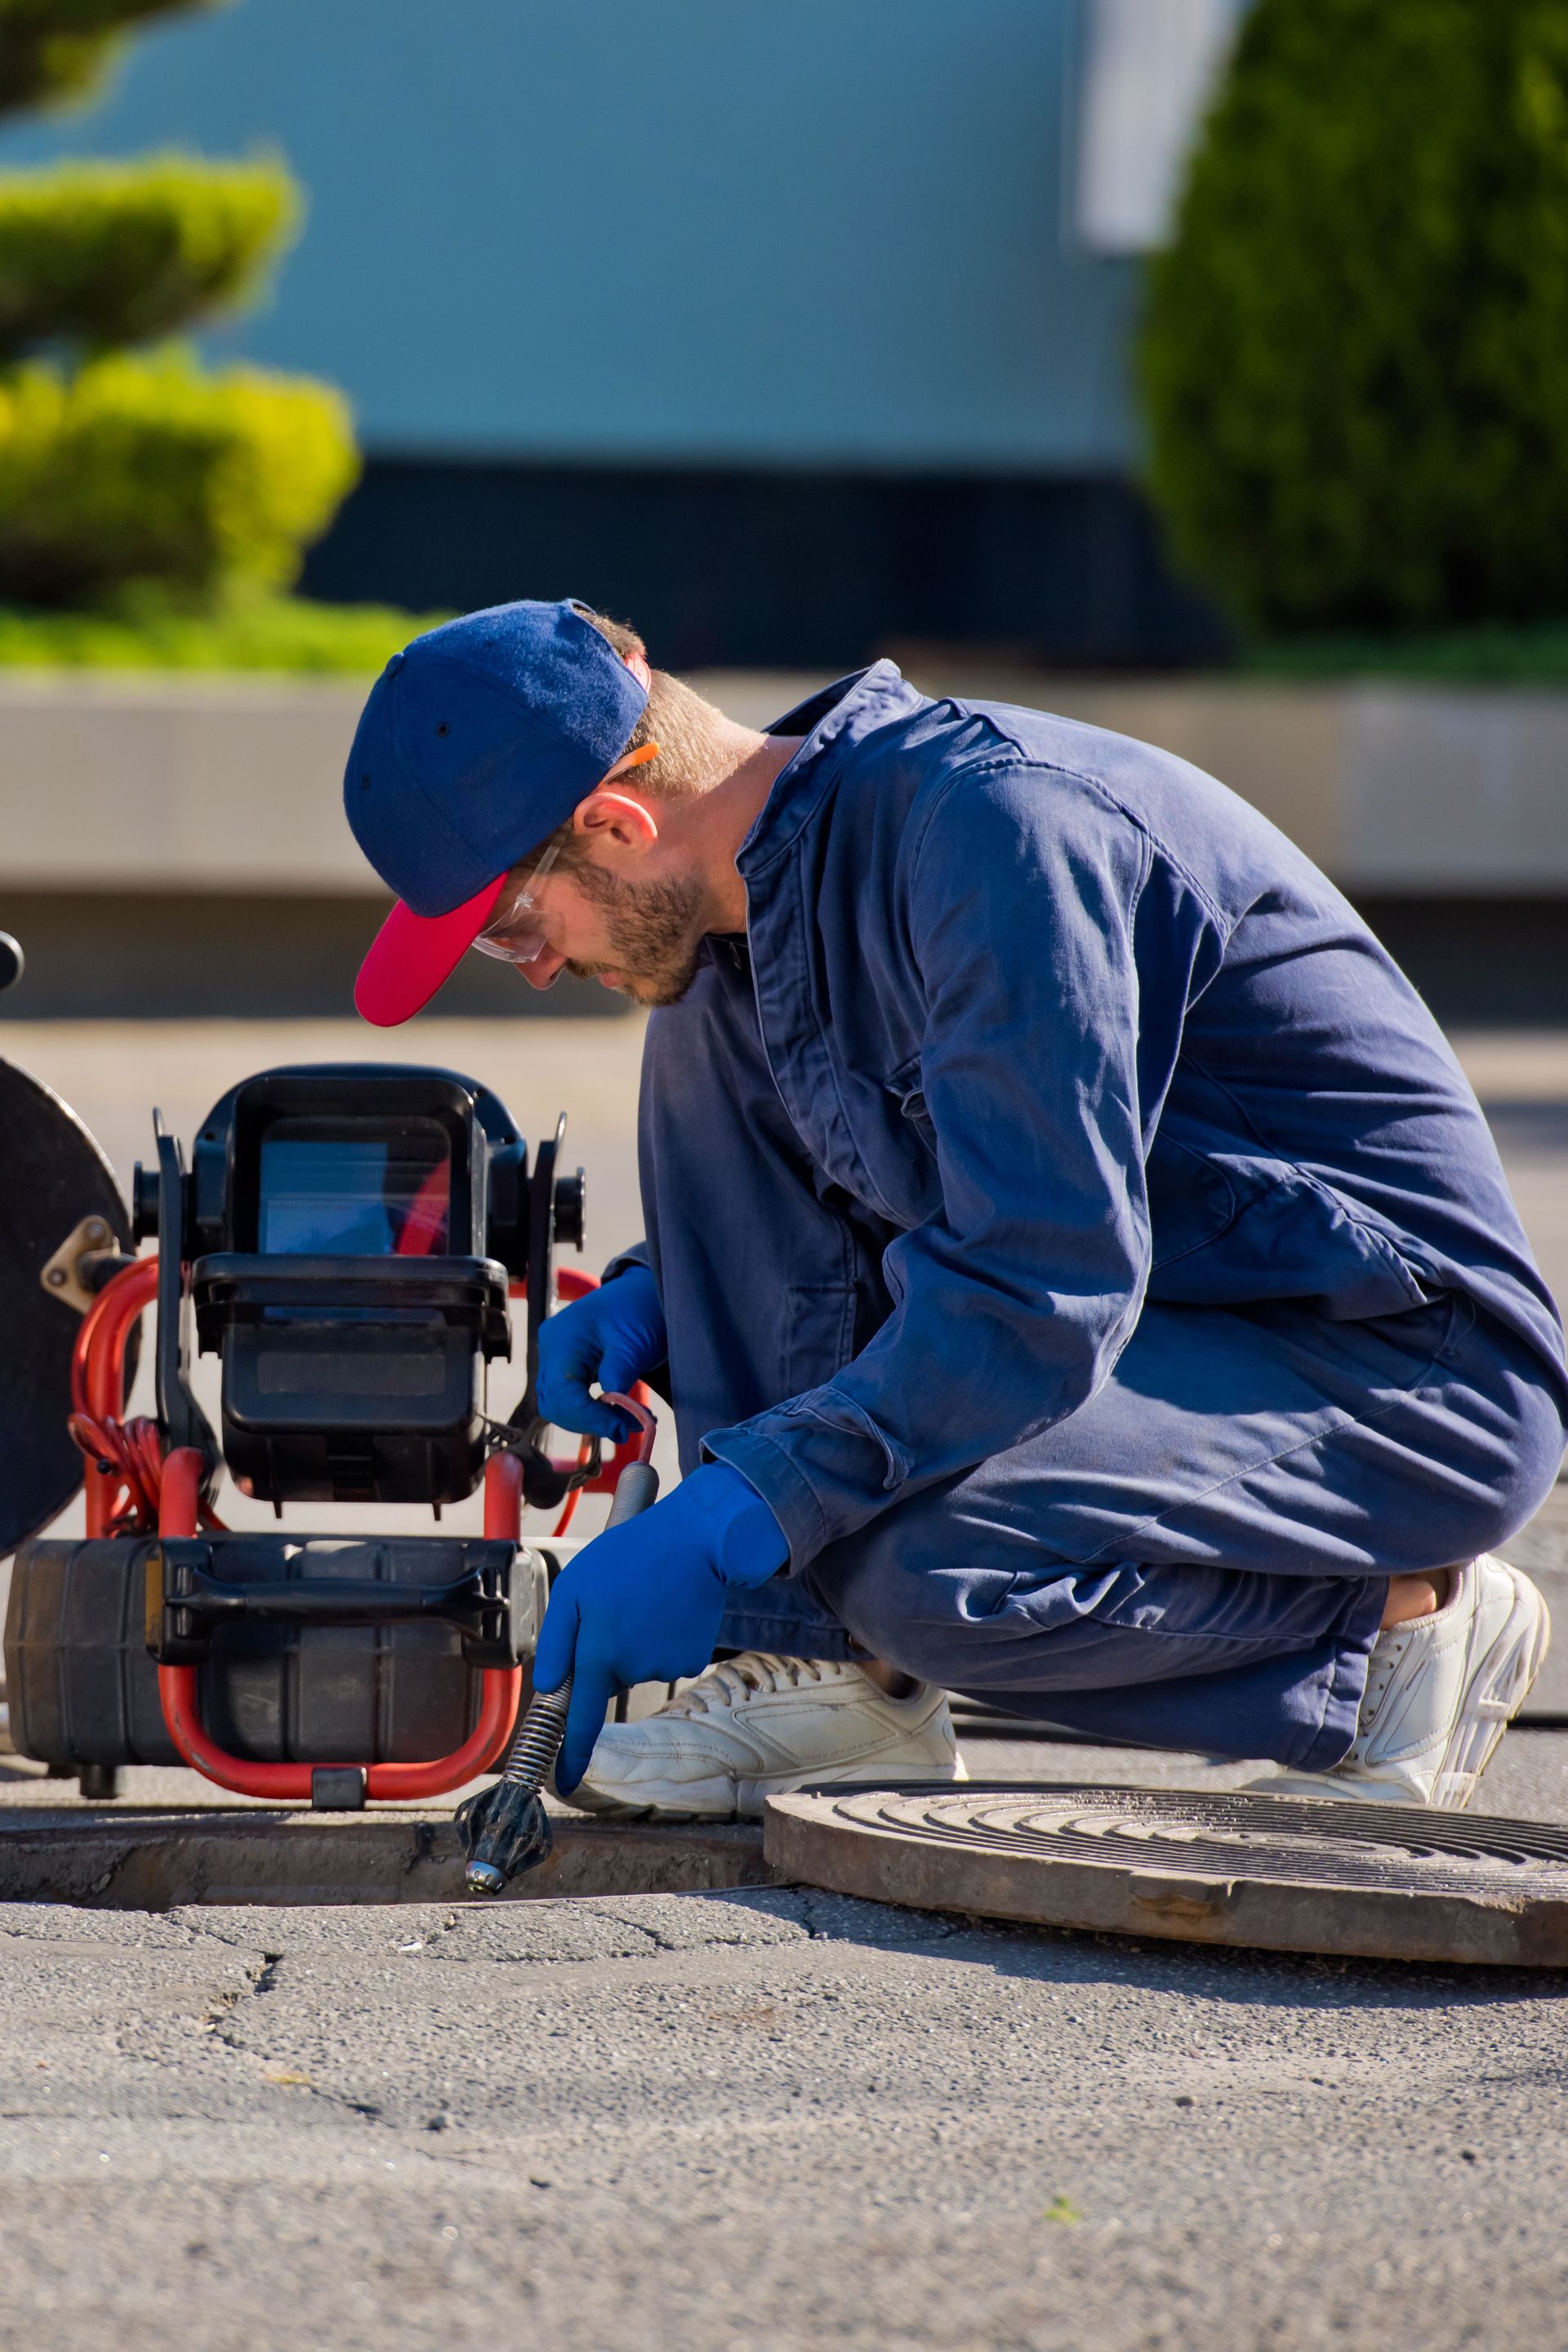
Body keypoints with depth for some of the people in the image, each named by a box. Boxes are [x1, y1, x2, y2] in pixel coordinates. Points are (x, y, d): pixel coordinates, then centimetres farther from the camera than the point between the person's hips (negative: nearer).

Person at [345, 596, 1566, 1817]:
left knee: (922, 1565, -33)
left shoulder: (992, 822, -24)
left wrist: (722, 1525, -30)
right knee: (708, 1033, 1)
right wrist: (648, 1304, 2)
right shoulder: (777, 866, 5)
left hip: (1419, 1372, -9)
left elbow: (1041, 1290, -30)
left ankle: (1403, 1620, -5)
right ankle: (824, 1671, -2)